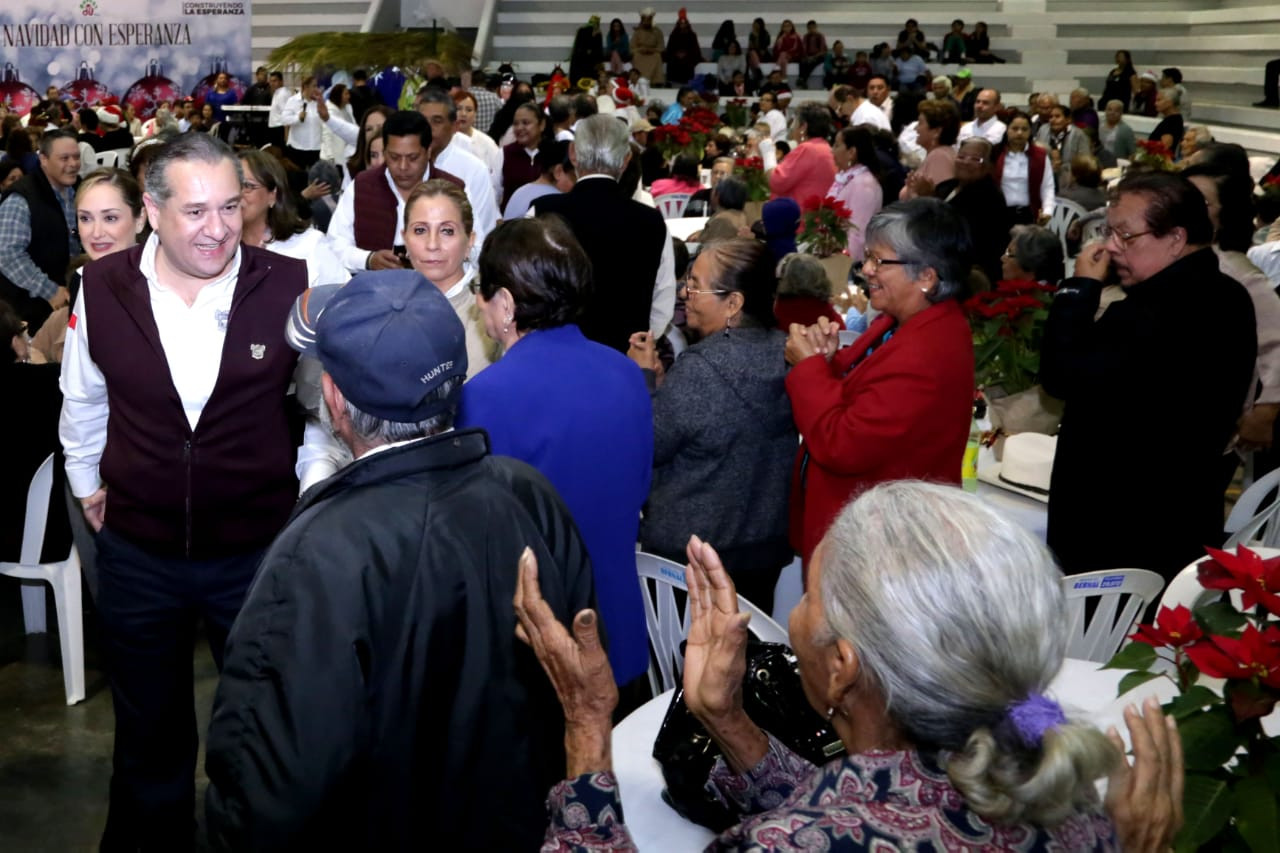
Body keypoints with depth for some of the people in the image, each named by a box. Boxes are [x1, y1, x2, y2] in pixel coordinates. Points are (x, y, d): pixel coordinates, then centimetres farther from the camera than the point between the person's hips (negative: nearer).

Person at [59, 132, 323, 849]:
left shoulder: (292, 287, -15)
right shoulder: (103, 290, -7)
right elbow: (83, 398, 11)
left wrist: (312, 491, 5)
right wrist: (88, 483, 18)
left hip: (259, 547, -2)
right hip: (136, 550, 2)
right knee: (149, 729, 21)